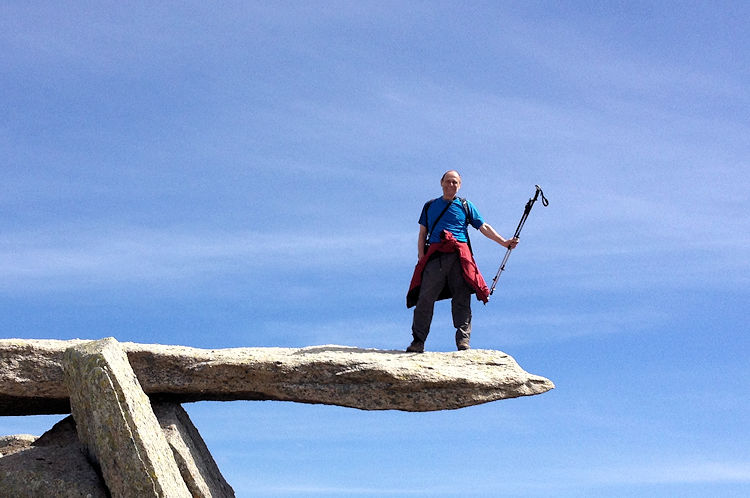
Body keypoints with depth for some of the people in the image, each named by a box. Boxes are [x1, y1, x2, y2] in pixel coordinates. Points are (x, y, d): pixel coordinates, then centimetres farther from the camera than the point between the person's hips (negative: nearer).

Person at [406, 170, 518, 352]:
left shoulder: (466, 206, 18)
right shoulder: (430, 206, 22)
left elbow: (484, 227, 16)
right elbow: (422, 234, 19)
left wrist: (504, 242, 6)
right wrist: (421, 258, 6)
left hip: (459, 256, -1)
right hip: (435, 255, 1)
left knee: (462, 299, -7)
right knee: (425, 298, -7)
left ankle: (463, 340, -8)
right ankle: (418, 341, -5)